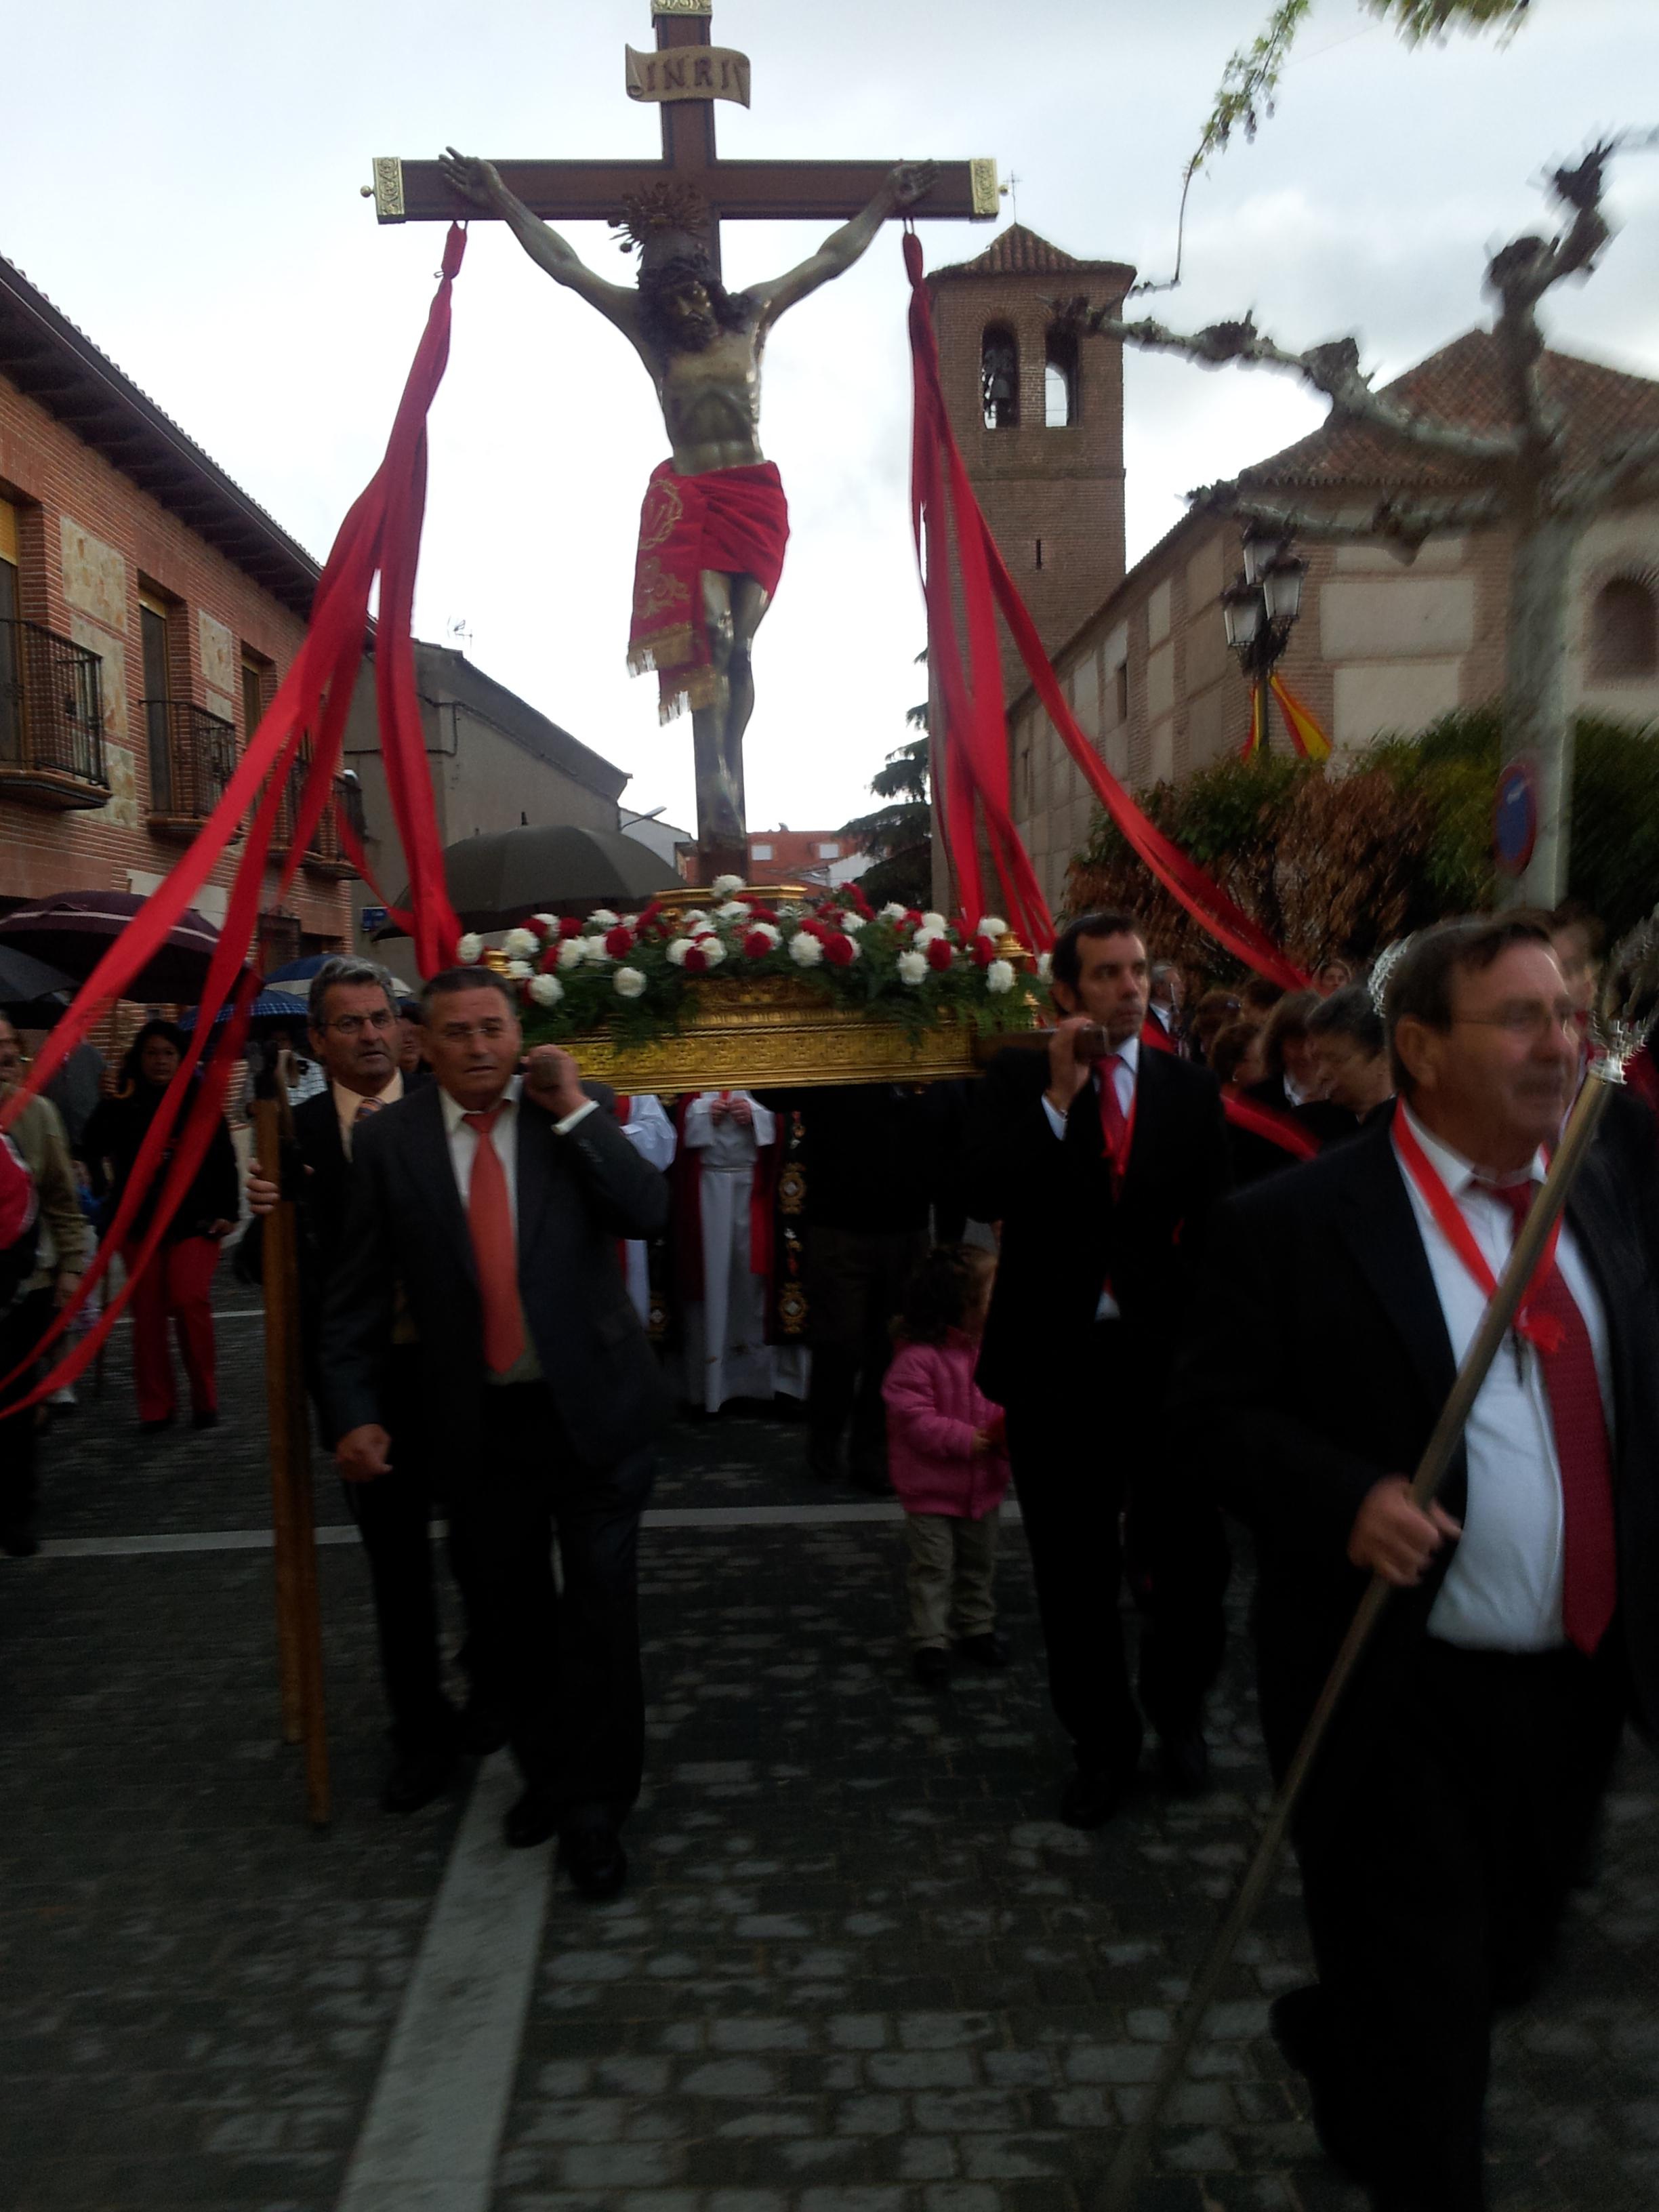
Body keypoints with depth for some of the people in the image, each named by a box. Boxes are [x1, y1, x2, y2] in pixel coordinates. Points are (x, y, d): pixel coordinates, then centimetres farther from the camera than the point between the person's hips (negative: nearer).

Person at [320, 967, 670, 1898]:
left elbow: (650, 1213, -16)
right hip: (481, 1421, 2)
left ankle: (595, 1806, 20)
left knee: (601, 1606, 3)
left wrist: (573, 1110, -17)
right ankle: (547, 1770, 38)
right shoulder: (389, 1140, -2)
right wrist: (358, 1412, -3)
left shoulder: (576, 1113, -3)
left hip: (592, 1407, -1)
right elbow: (359, 1292, 1)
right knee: (515, 1610, 16)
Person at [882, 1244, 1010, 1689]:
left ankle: (977, 1627, 37)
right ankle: (930, 1642, 14)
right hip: (931, 1489, -6)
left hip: (982, 1485, 6)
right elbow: (914, 1418, -25)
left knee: (979, 1564, 20)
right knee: (933, 1567, 2)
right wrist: (967, 1440, -27)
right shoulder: (917, 1357, -24)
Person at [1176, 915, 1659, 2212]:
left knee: (1506, 1960, 26)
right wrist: (1345, 1499, -27)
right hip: (1395, 1695, -6)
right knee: (1420, 2020, 8)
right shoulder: (1293, 1225, -15)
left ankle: (1329, 2048, 55)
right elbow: (1216, 1408, -12)